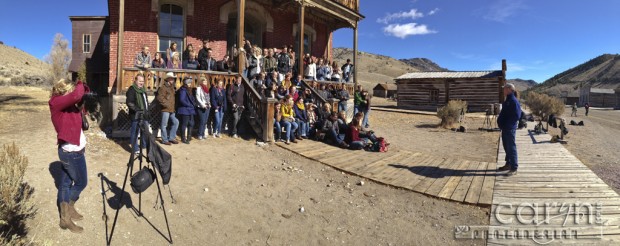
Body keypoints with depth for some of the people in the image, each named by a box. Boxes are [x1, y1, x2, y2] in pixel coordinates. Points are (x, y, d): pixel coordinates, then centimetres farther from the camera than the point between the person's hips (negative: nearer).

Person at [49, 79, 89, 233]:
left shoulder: (66, 103, 6)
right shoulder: (56, 103, -20)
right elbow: (77, 95, -35)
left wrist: (82, 89, -8)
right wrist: (81, 85, -13)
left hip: (70, 150, 8)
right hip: (72, 152, -8)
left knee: (66, 182, 16)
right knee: (81, 182, 6)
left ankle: (66, 214, 28)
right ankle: (66, 216, 19)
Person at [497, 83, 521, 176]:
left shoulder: (514, 101, -16)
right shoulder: (507, 100, 12)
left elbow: (517, 116, -21)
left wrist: (507, 124, -19)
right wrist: (500, 122, 9)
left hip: (510, 128, -10)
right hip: (505, 128, 10)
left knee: (511, 147, -4)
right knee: (506, 147, 18)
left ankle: (514, 168, 2)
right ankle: (508, 164, 30)